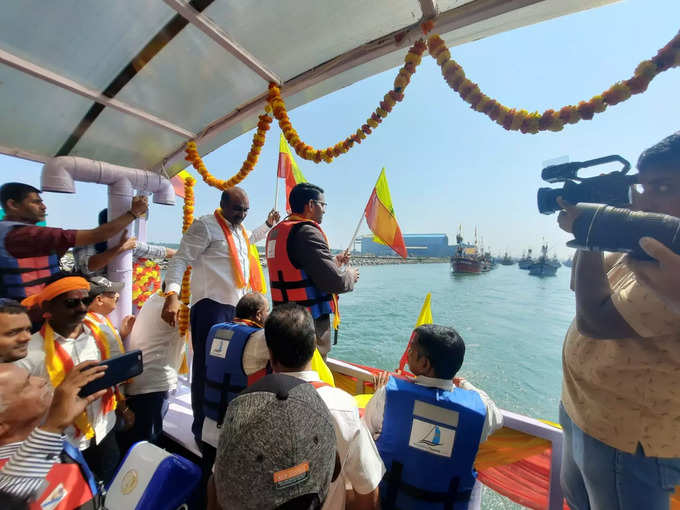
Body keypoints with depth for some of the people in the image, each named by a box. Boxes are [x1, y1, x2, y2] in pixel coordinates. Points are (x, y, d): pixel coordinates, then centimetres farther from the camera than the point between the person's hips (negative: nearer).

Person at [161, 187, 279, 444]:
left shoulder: (239, 228, 16)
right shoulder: (205, 225, -9)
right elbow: (180, 259, -14)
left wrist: (268, 225, 42)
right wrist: (172, 294, -27)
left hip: (237, 307, 8)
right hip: (211, 307, -8)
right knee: (208, 368, 0)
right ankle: (202, 430, 17)